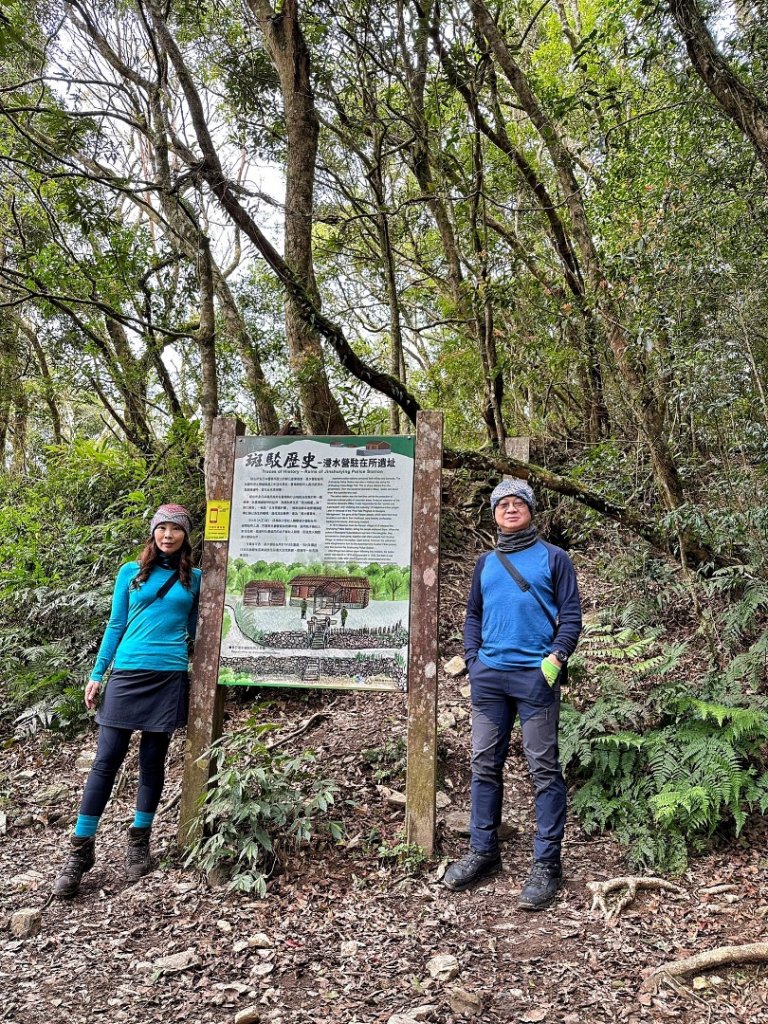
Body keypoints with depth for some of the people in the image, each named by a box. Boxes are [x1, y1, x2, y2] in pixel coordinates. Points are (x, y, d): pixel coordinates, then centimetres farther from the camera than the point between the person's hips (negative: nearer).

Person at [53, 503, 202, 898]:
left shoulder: (194, 578, 6)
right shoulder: (130, 572, 6)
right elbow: (115, 626, 9)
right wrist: (97, 674, 5)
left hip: (170, 677, 0)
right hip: (127, 674, 0)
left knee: (152, 762, 7)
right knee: (105, 762, 0)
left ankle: (139, 841, 24)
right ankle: (80, 850, 11)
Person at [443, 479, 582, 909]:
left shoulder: (554, 558, 4)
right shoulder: (486, 563, 16)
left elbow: (571, 616, -1)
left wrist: (555, 659, -14)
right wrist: (473, 659, 6)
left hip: (535, 675, -4)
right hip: (489, 676, 5)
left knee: (545, 769, 0)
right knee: (485, 765, 10)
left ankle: (547, 864, 10)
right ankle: (483, 852, 23)